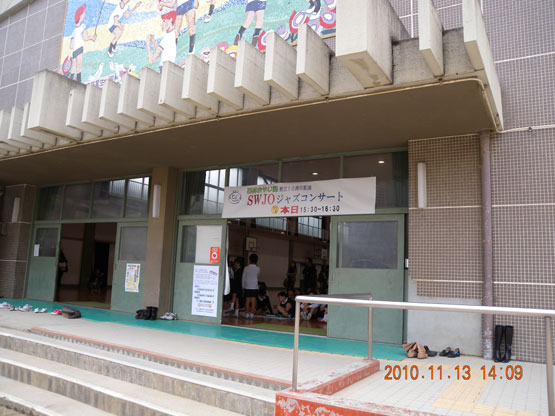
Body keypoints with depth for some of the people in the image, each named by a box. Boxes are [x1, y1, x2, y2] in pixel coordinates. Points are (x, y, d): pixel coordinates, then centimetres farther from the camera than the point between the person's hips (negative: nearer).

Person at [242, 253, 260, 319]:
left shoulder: (246, 268, -3)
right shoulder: (257, 268, -3)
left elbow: (243, 278, 0)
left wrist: (243, 286, 8)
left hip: (247, 286, 1)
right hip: (254, 287, -1)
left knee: (248, 300, 5)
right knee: (253, 301, 2)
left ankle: (247, 314, 5)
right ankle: (252, 314, 0)